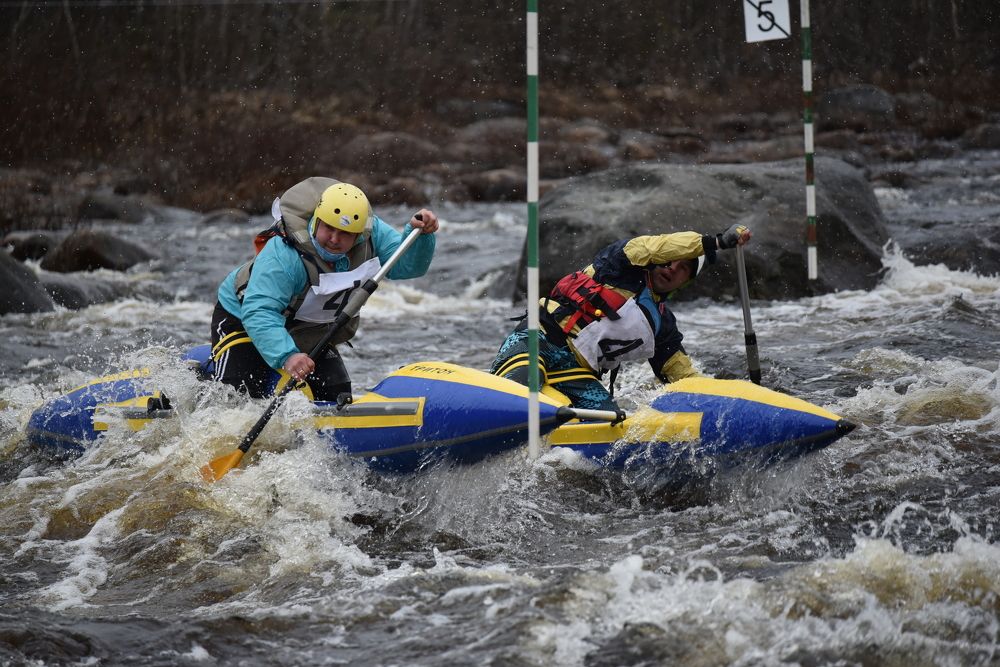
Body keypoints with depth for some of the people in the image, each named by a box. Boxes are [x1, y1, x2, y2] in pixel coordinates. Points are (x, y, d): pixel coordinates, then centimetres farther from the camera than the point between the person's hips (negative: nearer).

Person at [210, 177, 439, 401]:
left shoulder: (369, 234, -20)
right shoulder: (283, 255, -39)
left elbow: (407, 264, -15)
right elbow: (258, 312, -46)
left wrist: (419, 234, -37)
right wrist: (286, 356, -61)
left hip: (308, 332, 6)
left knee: (337, 398, 2)